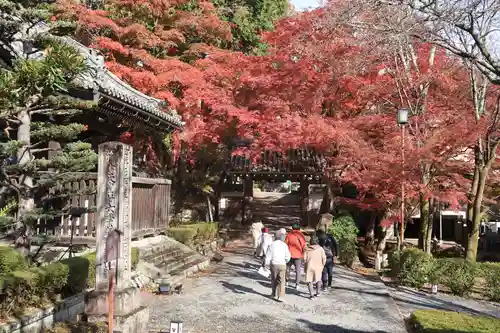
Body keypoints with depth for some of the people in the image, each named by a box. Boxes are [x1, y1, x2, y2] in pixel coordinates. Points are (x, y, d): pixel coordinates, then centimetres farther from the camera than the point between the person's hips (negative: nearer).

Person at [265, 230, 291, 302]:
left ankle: (274, 294, 27)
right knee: (281, 281, 2)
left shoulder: (272, 244, -2)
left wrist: (267, 265, 4)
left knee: (274, 280, 17)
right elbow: (288, 256, -2)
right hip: (282, 264, -1)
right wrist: (285, 261, 18)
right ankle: (280, 296, -4)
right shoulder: (284, 245, -4)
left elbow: (268, 256, -4)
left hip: (274, 264, 1)